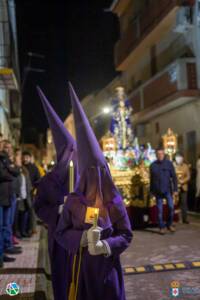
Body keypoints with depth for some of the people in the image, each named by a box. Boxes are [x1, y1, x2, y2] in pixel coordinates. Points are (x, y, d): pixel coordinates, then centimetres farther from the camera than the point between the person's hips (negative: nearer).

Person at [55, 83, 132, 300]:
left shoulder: (114, 202, -8)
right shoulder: (73, 201, -7)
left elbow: (126, 235, -2)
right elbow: (60, 233, -4)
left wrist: (106, 245, -21)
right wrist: (83, 237, -22)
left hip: (107, 266, 0)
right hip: (80, 265, 0)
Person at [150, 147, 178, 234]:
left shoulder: (169, 163, 0)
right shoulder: (153, 165, 4)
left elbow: (174, 177, -1)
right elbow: (151, 179, 11)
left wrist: (175, 189, -6)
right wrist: (151, 190, 12)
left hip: (167, 190, -1)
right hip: (158, 191, 1)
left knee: (171, 207, -7)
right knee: (160, 210, 3)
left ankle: (169, 224, 14)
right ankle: (162, 227, 15)